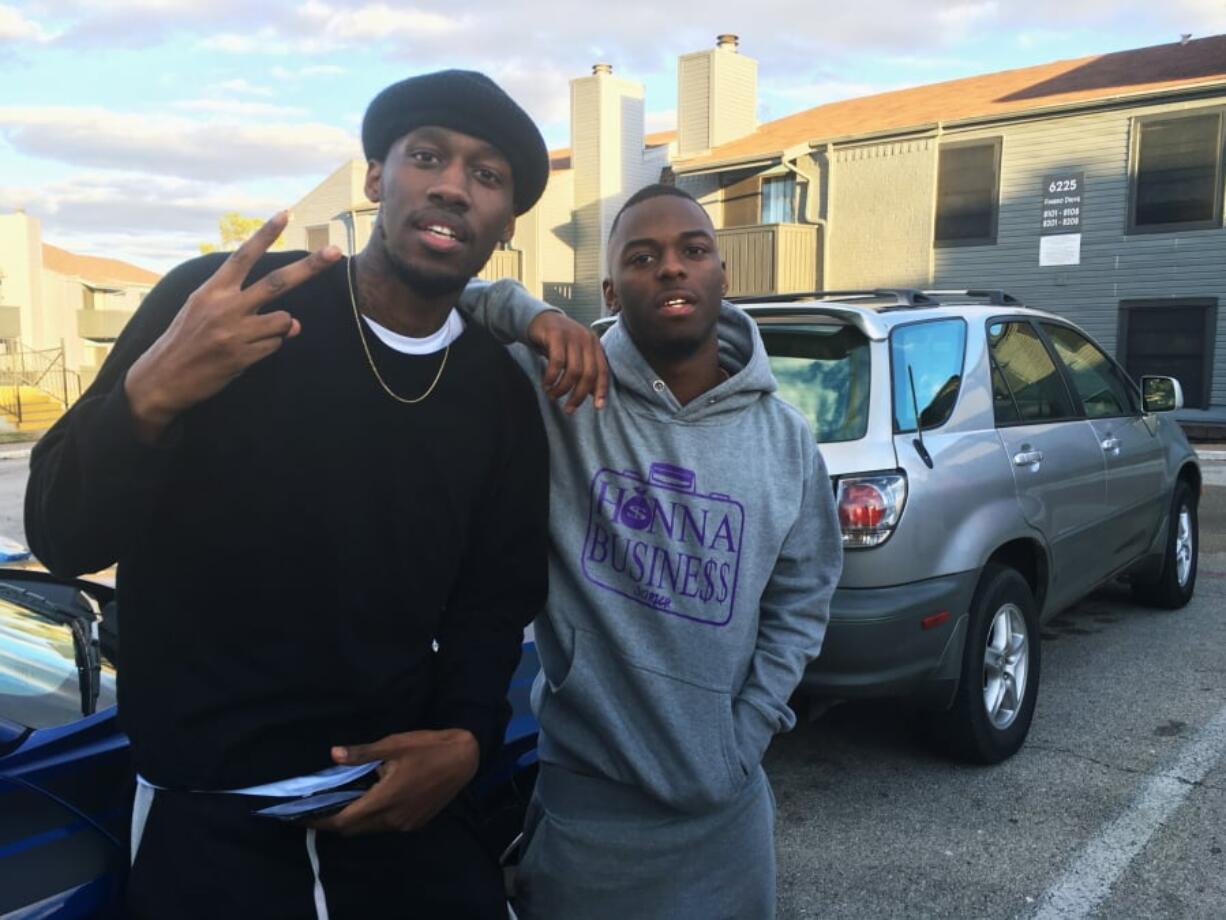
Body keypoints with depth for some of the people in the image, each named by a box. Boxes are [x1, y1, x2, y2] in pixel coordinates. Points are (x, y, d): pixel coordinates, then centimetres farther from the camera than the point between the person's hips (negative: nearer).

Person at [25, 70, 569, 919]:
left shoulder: (502, 395, 0)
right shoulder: (212, 301, -11)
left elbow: (498, 596, 8)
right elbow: (63, 539, -11)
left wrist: (469, 736, -10)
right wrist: (147, 396, -31)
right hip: (206, 812, -2)